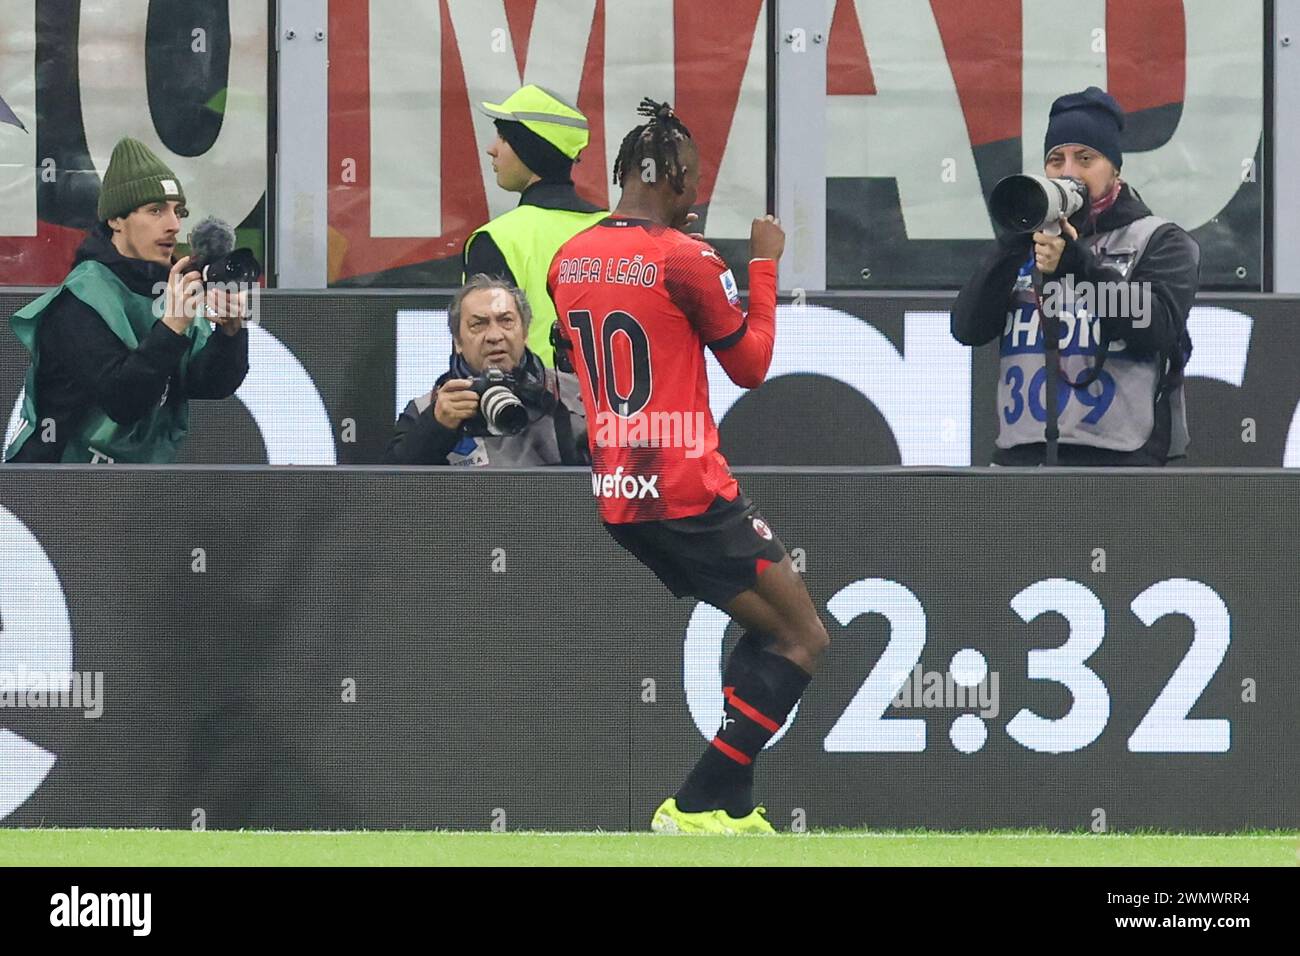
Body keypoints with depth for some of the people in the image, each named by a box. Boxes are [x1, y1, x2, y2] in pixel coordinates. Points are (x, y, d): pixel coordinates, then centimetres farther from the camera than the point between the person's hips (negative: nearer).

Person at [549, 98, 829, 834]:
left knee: (767, 627, 19)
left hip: (617, 496, 8)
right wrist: (765, 264, 7)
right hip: (690, 493, -8)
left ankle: (733, 806, 11)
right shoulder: (685, 259, -13)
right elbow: (753, 364, -3)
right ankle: (699, 807, -9)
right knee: (804, 640, -1)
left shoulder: (569, 261, 7)